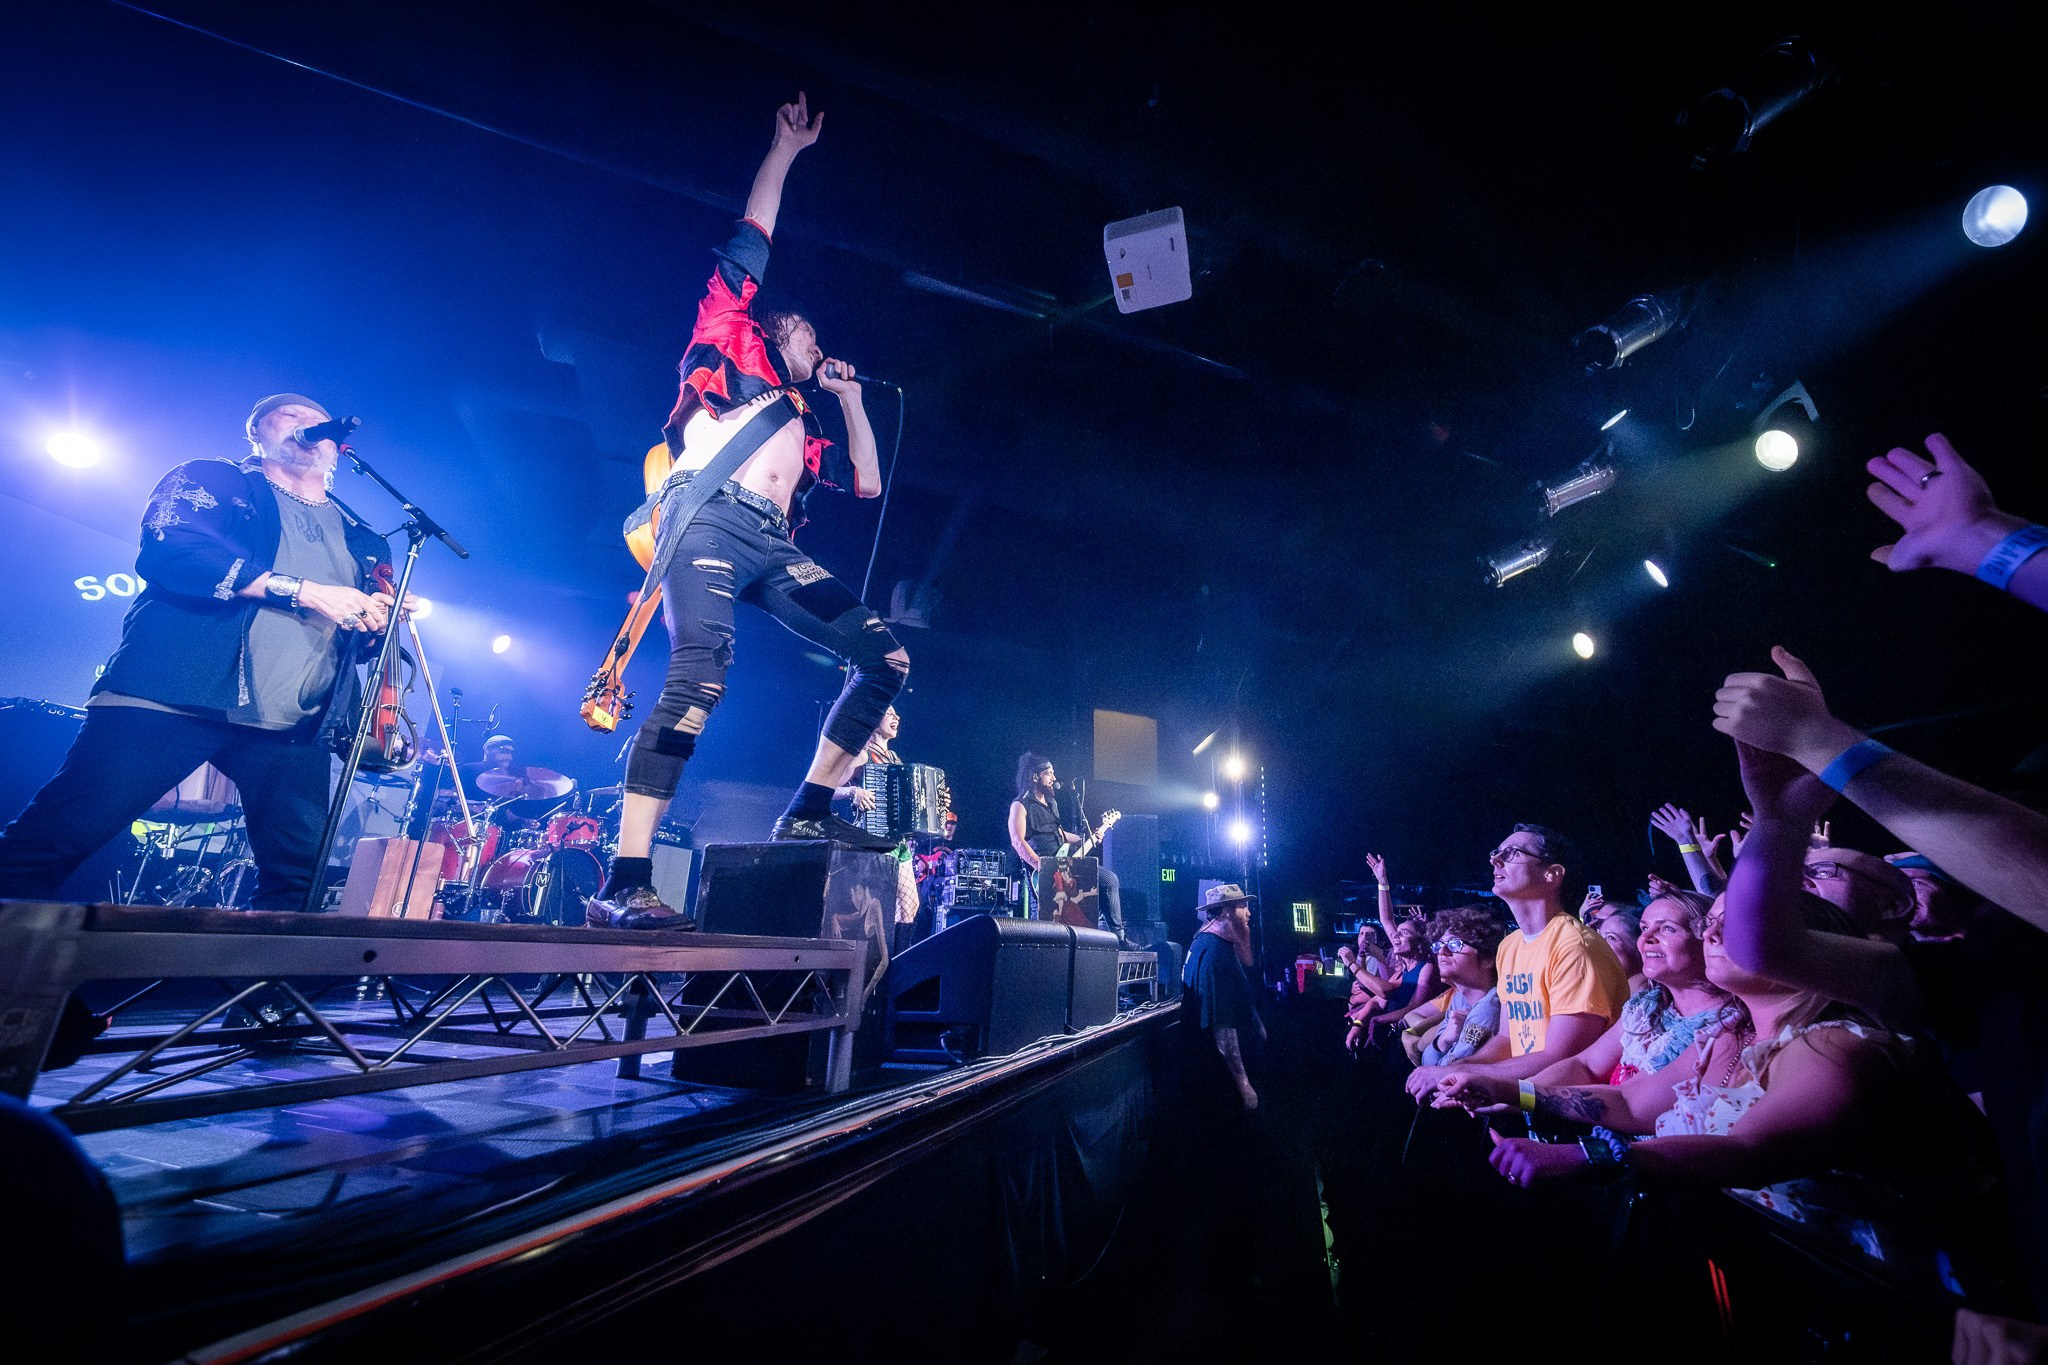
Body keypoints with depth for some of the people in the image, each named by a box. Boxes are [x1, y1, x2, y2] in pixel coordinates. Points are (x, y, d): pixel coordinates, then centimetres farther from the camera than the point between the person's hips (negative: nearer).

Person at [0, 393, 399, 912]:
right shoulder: (212, 478, 14)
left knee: (299, 878, -3)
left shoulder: (360, 538, 24)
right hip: (173, 694, -2)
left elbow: (365, 637, 22)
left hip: (294, 726, 3)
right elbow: (166, 550, -7)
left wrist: (382, 618, -3)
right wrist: (304, 590, -12)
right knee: (57, 839, -9)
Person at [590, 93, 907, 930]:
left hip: (772, 552, 6)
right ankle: (624, 882, -22)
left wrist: (849, 397, 32)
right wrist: (785, 151, 27)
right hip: (708, 522, -6)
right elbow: (750, 244, 19)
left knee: (888, 658, -6)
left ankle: (808, 813, -1)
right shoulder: (732, 344, 23)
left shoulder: (800, 424, 35)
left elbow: (868, 483, 28)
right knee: (699, 682, -26)